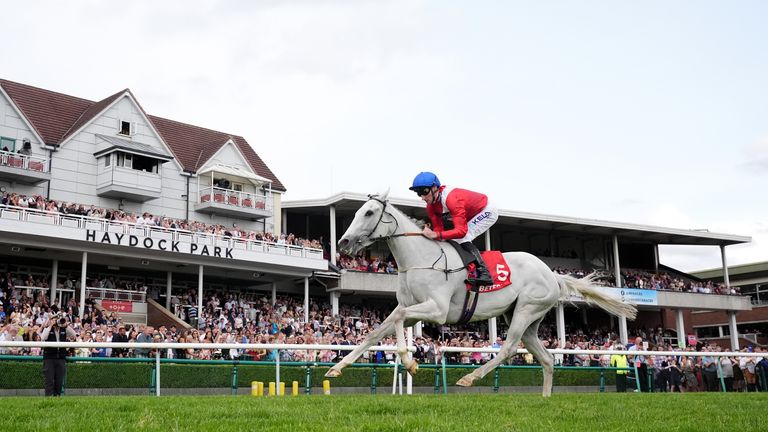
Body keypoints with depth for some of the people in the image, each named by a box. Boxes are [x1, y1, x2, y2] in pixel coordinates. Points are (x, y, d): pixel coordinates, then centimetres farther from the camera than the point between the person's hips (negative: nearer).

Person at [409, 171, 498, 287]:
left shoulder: (451, 199, -37)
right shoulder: (431, 207, -9)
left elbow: (461, 231, -42)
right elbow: (438, 229, -11)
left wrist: (436, 235, -51)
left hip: (488, 211, -10)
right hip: (472, 215, 10)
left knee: (462, 238, -24)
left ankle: (484, 273, -25)